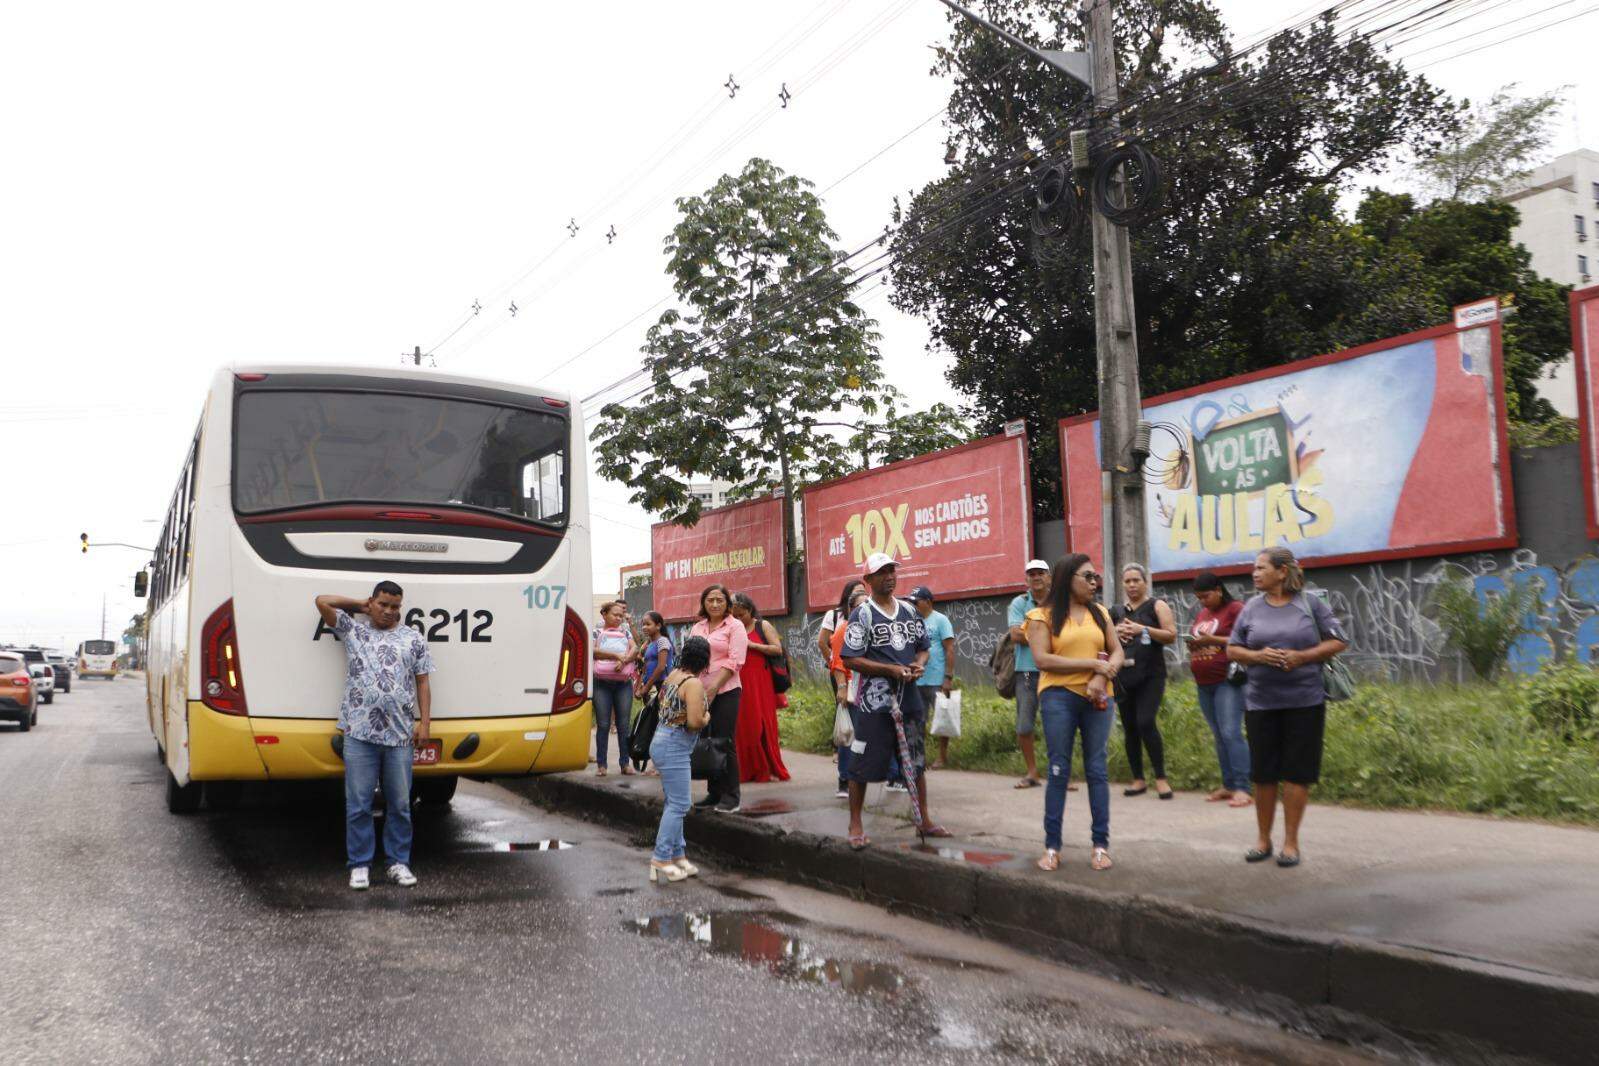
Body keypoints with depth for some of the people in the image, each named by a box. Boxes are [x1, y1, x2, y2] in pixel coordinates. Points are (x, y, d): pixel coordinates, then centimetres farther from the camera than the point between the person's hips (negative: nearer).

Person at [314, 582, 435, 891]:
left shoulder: (413, 639, 10)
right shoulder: (352, 630, 9)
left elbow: (422, 683, 8)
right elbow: (322, 602, 5)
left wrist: (424, 722, 0)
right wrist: (361, 605, 11)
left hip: (399, 735, 1)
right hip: (359, 733, -1)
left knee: (399, 804, 7)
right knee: (358, 804, 3)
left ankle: (399, 863, 17)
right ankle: (360, 865, 13)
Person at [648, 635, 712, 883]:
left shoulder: (674, 674, 9)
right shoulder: (694, 684, -18)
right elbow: (694, 722, -25)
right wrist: (706, 718, -4)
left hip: (662, 741, 9)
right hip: (674, 748, -9)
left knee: (674, 803, 15)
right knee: (678, 804, -4)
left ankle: (677, 854, 20)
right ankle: (661, 859, -4)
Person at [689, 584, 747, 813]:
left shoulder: (734, 626, -1)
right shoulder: (697, 628, 15)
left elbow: (735, 661, -10)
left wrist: (713, 687, -15)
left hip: (725, 691, -5)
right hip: (700, 692, 5)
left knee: (724, 742, -4)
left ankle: (730, 797, 3)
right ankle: (713, 793, 17)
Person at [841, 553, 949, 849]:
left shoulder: (910, 611, 11)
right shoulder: (862, 616, -7)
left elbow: (923, 647, 20)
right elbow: (850, 659, -12)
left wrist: (919, 664, -4)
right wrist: (892, 670, -18)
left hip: (909, 697, 6)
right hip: (874, 701, -6)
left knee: (916, 760, 13)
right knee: (863, 763, -2)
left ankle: (924, 820, 25)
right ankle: (856, 825, 10)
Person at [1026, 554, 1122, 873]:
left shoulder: (1099, 613, 13)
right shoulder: (1043, 616, 0)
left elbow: (1117, 652, 9)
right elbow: (1043, 659, -10)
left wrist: (1101, 678, -11)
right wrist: (1093, 663, -12)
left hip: (1098, 697, 3)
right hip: (1059, 697, -3)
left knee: (1097, 769, 4)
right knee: (1059, 770, 0)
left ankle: (1101, 844, 10)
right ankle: (1052, 846, 7)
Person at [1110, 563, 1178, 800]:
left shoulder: (1157, 606, 3)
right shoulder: (1116, 611, 14)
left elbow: (1171, 635, -7)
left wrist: (1143, 629, -16)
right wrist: (1115, 632, 0)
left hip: (1150, 675, -4)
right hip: (1123, 676, 4)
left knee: (1146, 722, -17)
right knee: (1129, 727, 5)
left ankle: (1161, 778, -7)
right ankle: (1138, 780, 15)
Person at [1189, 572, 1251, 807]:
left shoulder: (1235, 609, -5)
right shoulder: (1201, 614, 18)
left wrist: (1213, 640, -18)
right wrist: (1192, 645, 2)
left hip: (1227, 681, -7)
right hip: (1204, 684, 7)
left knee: (1231, 733, -13)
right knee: (1219, 736, 9)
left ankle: (1242, 788, -13)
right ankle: (1228, 785, 13)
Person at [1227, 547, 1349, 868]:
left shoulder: (1310, 603, -1)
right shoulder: (1252, 607, 6)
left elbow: (1338, 641, 0)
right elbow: (1233, 649, 9)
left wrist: (1302, 656, -13)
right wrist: (1258, 656, -11)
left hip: (1304, 701, -2)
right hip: (1261, 702, 2)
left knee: (1296, 773, 2)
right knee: (1263, 772, 7)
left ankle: (1291, 841, 13)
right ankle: (1263, 839, 21)